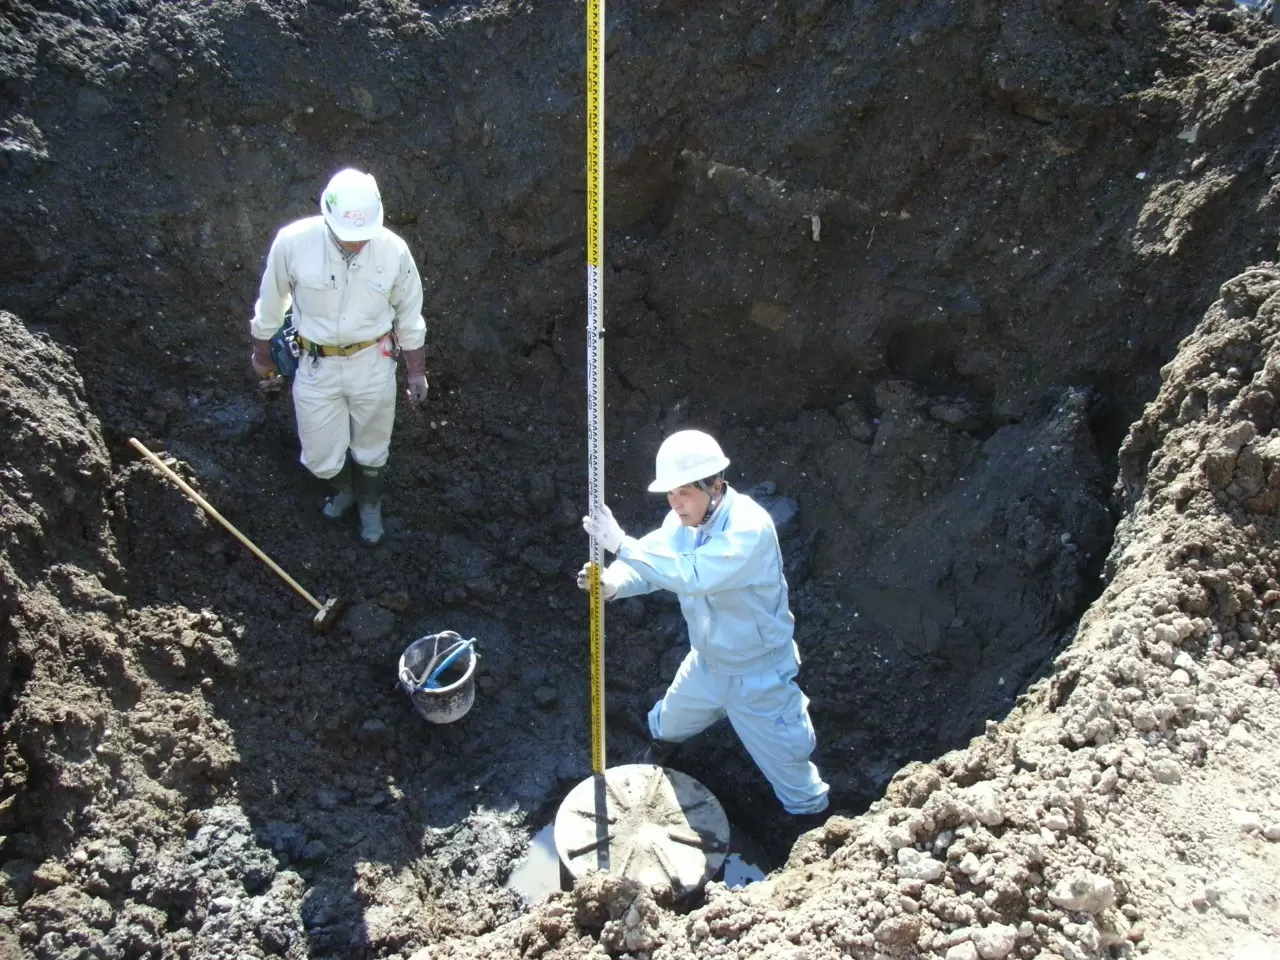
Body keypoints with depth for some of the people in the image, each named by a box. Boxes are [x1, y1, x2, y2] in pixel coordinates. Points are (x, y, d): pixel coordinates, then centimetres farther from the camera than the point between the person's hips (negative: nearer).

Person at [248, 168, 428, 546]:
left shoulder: (394, 250, -18)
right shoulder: (293, 242, -21)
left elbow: (409, 314, -2)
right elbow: (271, 302, -3)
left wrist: (416, 370, 5)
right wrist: (261, 353, 10)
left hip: (373, 364, 0)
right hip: (316, 366, 0)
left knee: (371, 448, 19)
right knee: (321, 458, 11)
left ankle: (370, 504, 50)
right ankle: (343, 488, 48)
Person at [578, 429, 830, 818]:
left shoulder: (750, 527, -36)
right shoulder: (684, 519, -11)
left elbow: (693, 576, -48)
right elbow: (648, 563, -15)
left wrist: (621, 543, -47)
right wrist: (611, 583, -38)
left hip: (757, 675, -7)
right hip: (706, 662, 7)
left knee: (786, 761, 10)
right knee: (669, 722, 33)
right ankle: (660, 744, 66)